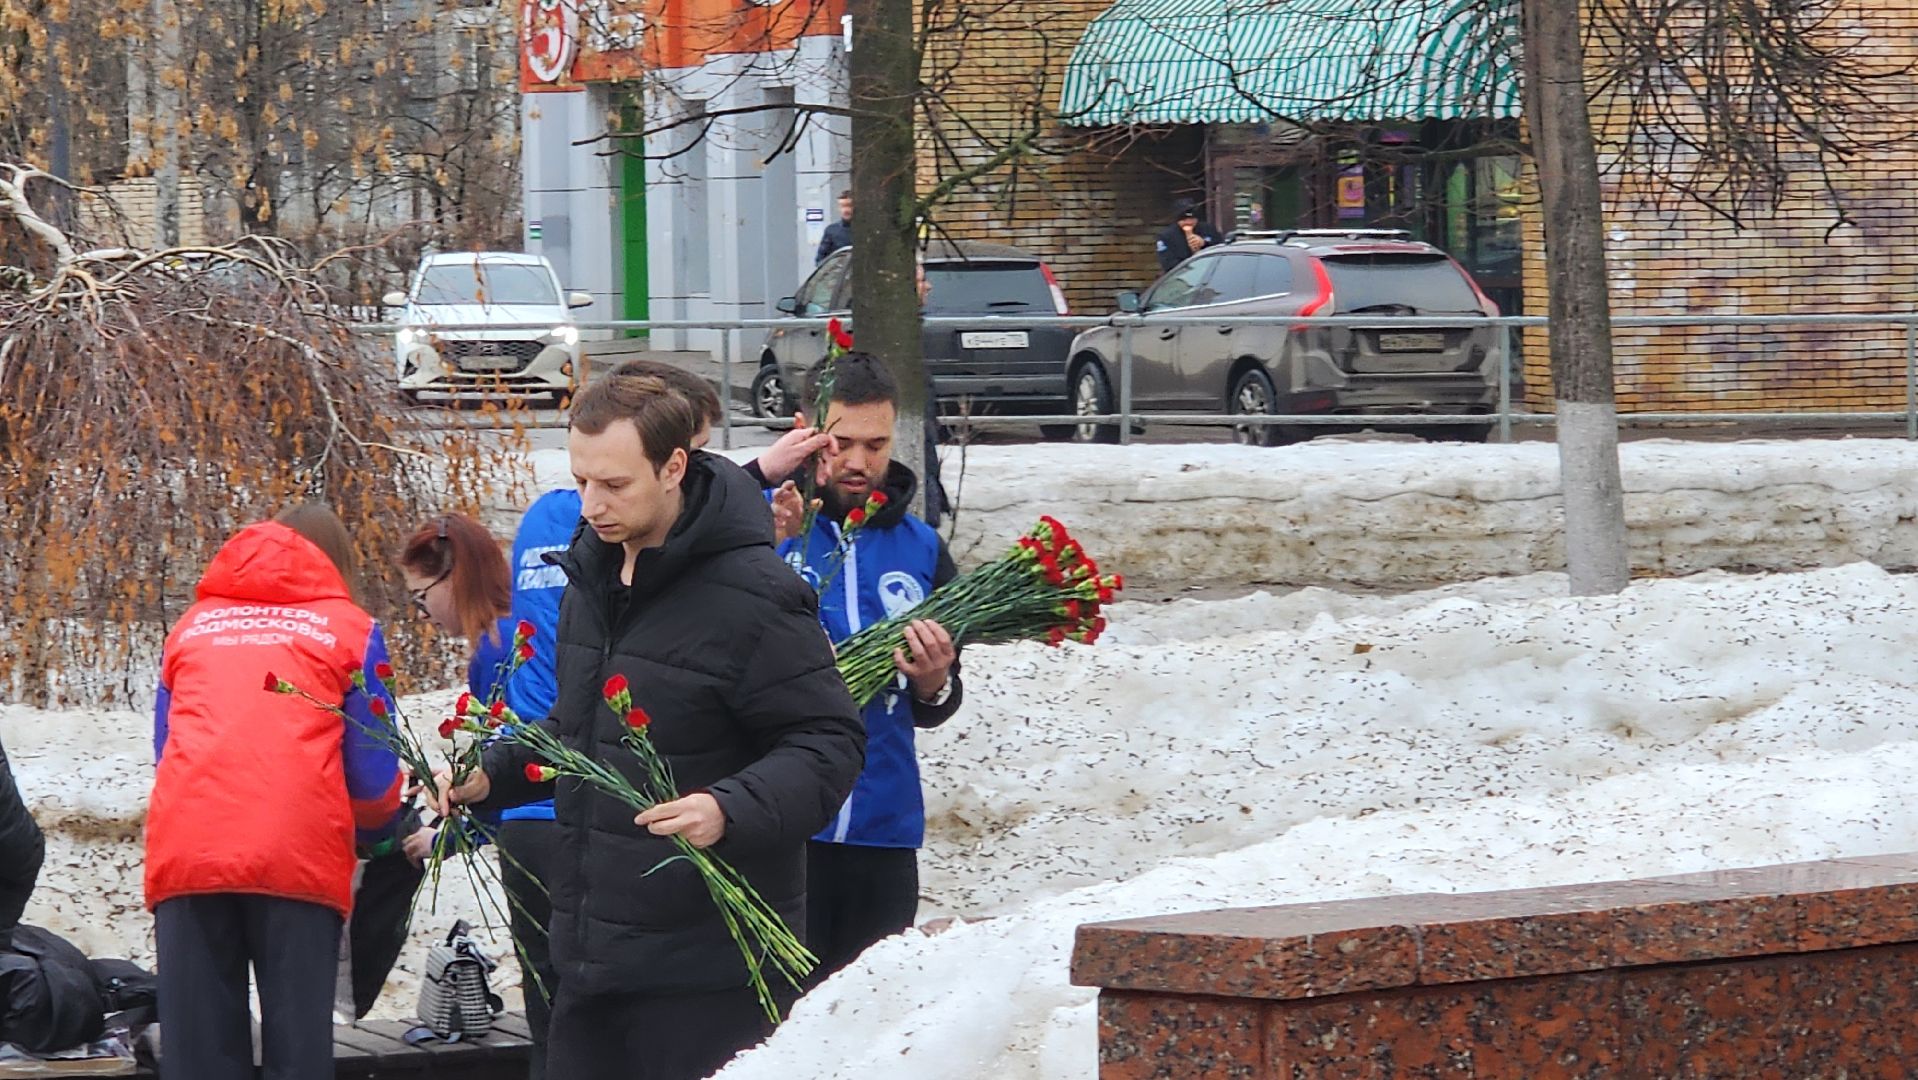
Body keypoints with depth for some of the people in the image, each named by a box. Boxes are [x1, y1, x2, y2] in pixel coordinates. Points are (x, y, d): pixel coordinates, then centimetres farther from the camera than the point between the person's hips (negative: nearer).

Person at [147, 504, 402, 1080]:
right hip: (298, 854, -2)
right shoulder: (349, 627, 14)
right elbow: (374, 781, 10)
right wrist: (373, 820, 32)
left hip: (184, 852, 2)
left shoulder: (193, 623, 23)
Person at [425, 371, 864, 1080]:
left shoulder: (751, 595, -16)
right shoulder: (592, 576, 12)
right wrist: (493, 774, 11)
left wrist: (729, 811, -32)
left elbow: (828, 744, -16)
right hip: (593, 953, 9)